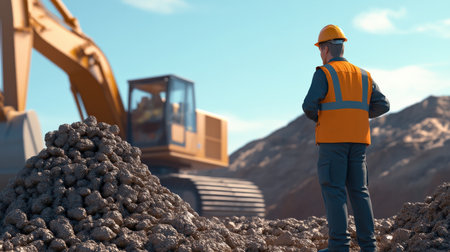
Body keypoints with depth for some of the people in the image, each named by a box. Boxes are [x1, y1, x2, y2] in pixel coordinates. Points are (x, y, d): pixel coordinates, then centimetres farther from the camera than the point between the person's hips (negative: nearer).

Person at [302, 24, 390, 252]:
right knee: (359, 191, 7)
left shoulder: (323, 73, -2)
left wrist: (316, 118, 8)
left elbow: (309, 105, -14)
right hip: (358, 141, 6)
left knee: (334, 191, -5)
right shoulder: (362, 75, 16)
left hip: (332, 140, -5)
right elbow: (383, 105, 10)